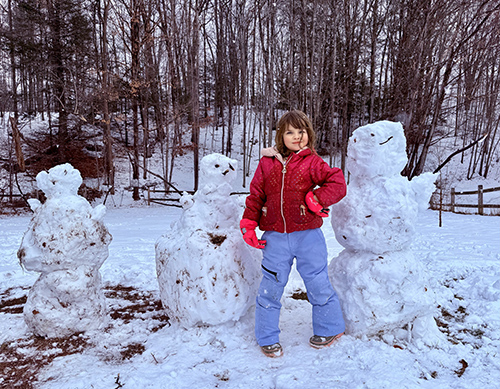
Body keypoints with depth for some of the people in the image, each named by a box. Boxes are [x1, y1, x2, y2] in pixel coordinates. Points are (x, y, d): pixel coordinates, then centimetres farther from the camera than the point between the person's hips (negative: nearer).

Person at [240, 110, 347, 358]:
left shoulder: (312, 162, 0)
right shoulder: (267, 163, 7)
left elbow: (337, 184, -6)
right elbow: (255, 195, 10)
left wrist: (315, 200, -16)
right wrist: (248, 225, 3)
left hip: (308, 236, -2)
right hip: (275, 237, 2)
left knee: (318, 284, 9)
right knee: (270, 288, 7)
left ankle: (329, 328, 35)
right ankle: (267, 338, 26)